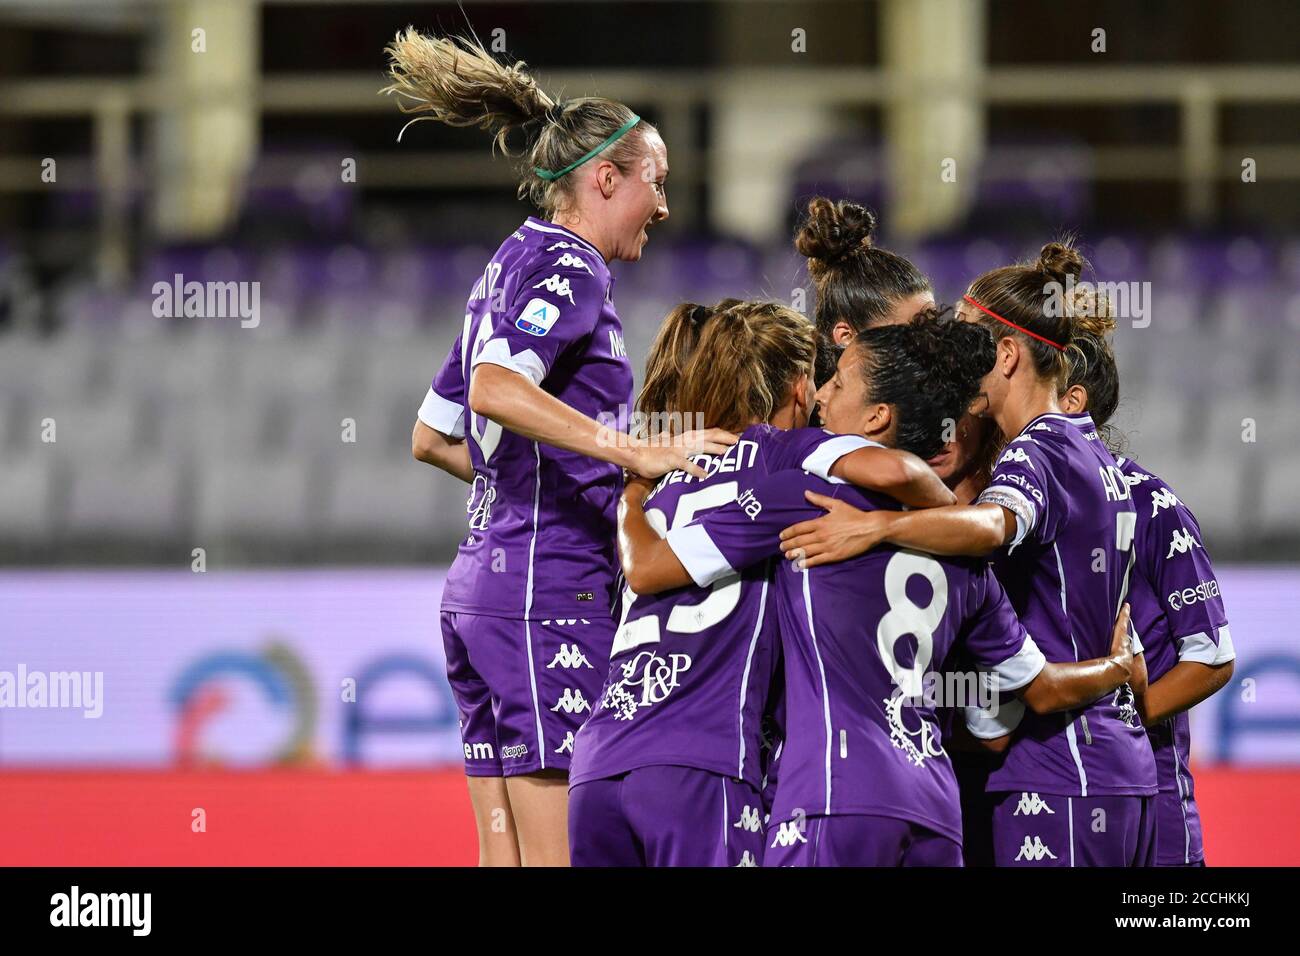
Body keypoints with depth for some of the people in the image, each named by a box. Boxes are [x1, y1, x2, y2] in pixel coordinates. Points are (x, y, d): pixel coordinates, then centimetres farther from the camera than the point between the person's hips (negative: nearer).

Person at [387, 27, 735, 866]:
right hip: (552, 586, -10)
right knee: (566, 855, -10)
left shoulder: (510, 268, 20)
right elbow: (496, 389, -27)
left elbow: (432, 437, 27)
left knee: (507, 858, 7)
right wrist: (639, 454, -29)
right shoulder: (569, 270, -8)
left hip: (480, 592, 10)